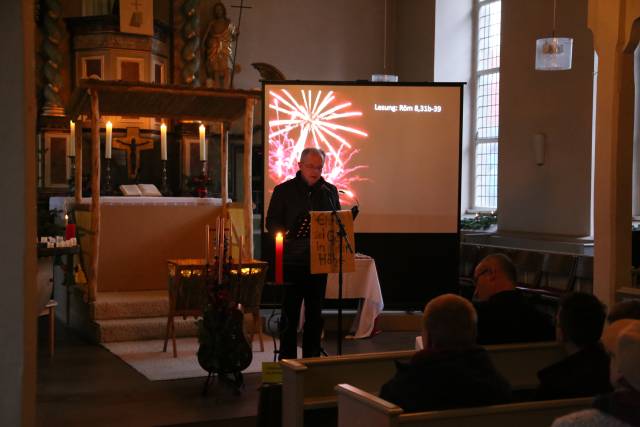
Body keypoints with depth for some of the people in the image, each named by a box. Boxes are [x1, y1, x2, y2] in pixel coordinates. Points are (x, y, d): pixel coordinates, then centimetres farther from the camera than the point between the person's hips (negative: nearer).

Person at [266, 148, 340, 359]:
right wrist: (288, 235, -18)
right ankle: (287, 360, 7)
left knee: (315, 314, 9)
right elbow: (272, 223, 0)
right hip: (291, 262, -3)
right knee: (290, 314, 0)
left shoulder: (330, 191, 11)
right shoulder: (283, 191, 1)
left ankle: (312, 358, 18)